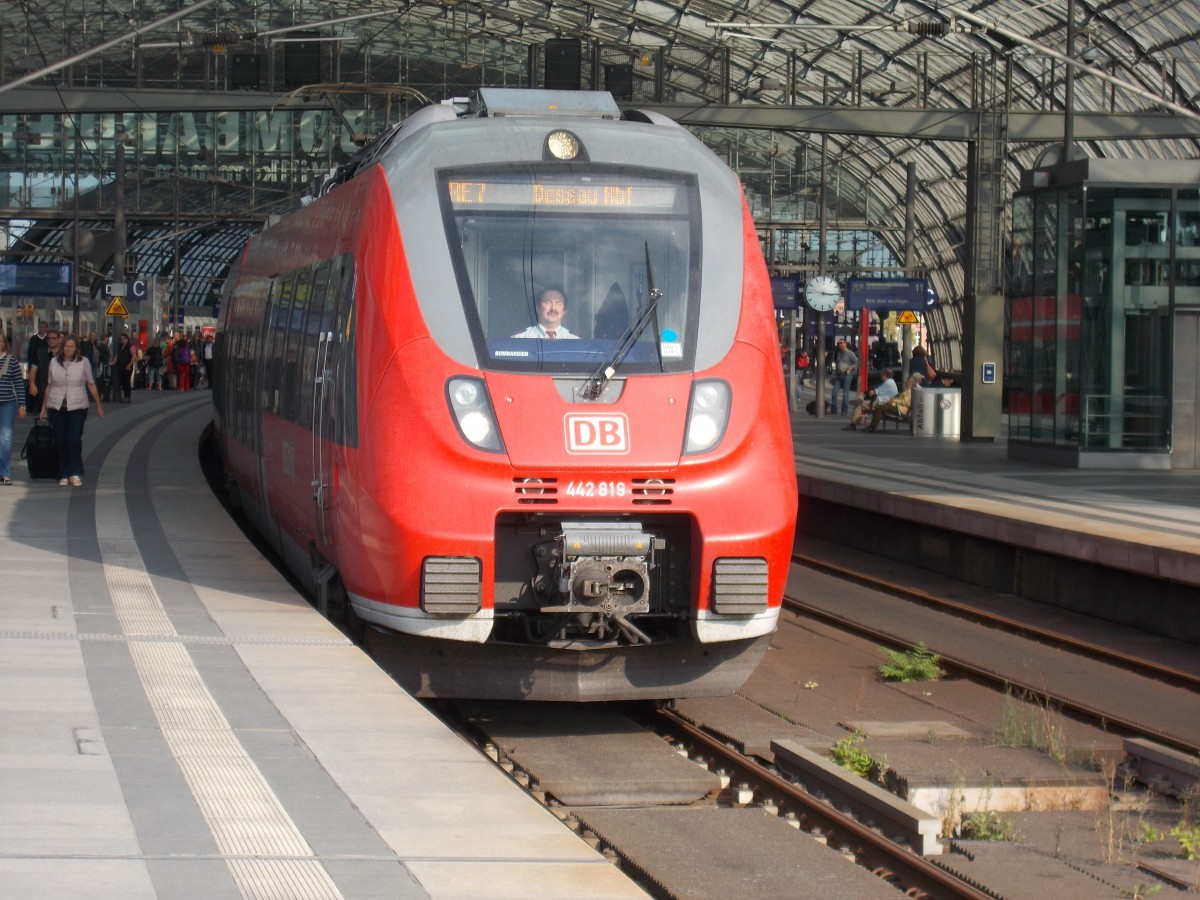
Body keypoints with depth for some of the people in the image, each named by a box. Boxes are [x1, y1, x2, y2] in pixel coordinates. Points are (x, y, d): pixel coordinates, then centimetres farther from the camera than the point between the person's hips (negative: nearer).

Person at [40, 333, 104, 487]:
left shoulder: (83, 362, 1)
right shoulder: (54, 362, 6)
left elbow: (91, 385, 7)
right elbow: (49, 385, 14)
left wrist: (98, 405, 8)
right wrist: (44, 407, 15)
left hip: (77, 407, -2)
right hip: (56, 407, 2)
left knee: (74, 439, -14)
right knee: (60, 441, 3)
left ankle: (75, 474, -8)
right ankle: (63, 475, 9)